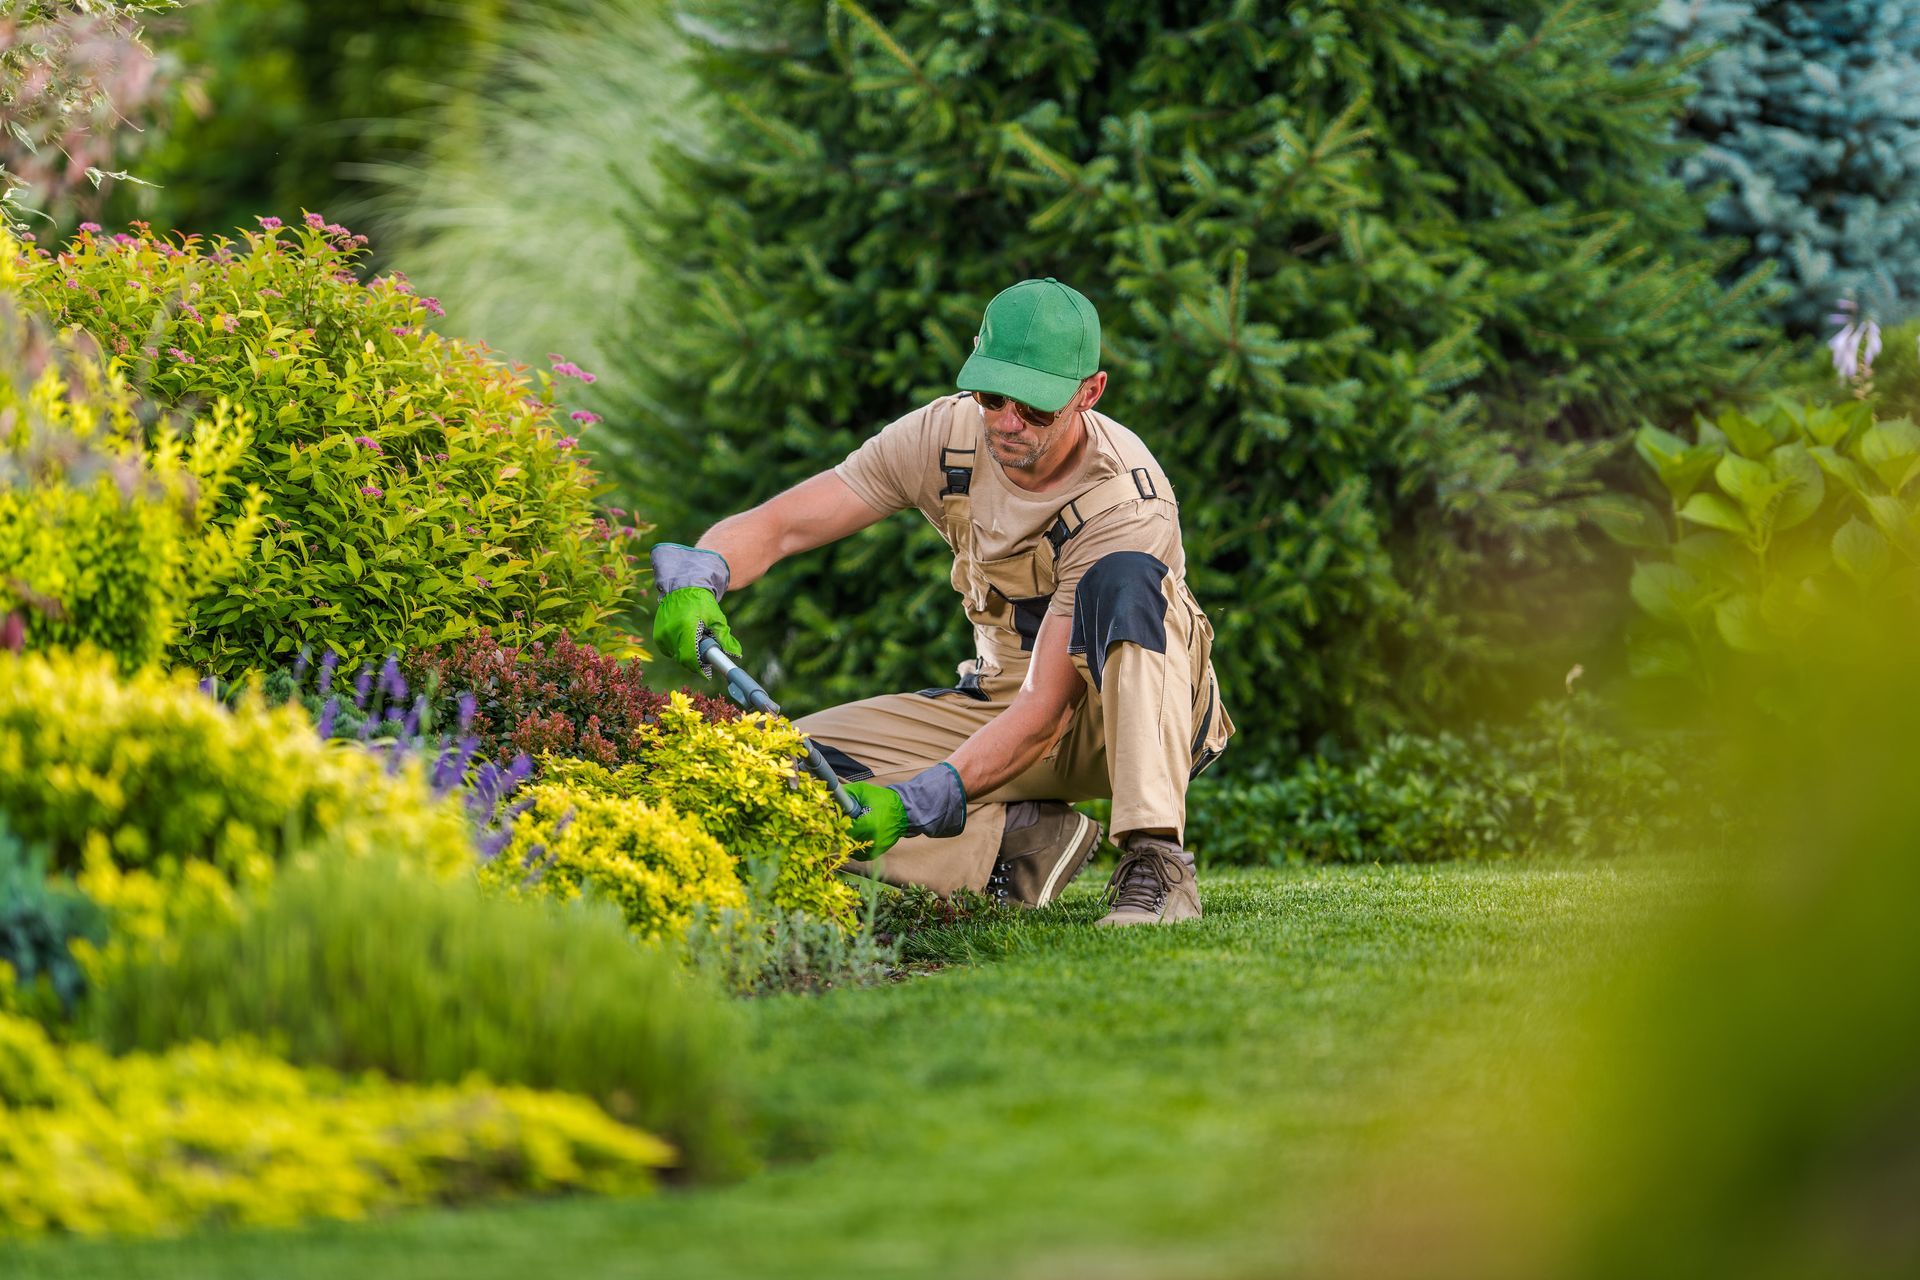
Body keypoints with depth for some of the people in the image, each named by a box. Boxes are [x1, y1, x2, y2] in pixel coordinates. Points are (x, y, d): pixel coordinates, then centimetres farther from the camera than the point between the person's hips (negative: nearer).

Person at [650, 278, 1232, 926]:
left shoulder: (1127, 502, -29)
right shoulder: (945, 435, -14)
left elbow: (1044, 712, -33)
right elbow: (774, 527, -13)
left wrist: (911, 805, -44)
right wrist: (694, 582, -37)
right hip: (1003, 701, 5)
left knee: (1124, 580, -40)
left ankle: (1155, 861, -40)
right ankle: (1022, 839, -7)